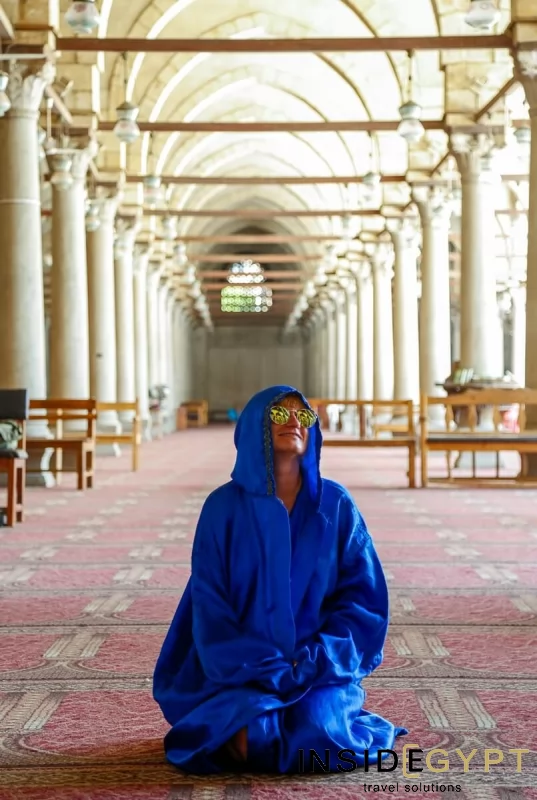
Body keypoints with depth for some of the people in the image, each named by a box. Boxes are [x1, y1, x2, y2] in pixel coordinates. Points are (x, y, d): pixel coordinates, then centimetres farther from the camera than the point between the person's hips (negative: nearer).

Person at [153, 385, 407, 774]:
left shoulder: (336, 504, 0)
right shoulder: (224, 506, -3)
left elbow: (363, 596, -1)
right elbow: (211, 608, -6)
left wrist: (312, 663, -14)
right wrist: (260, 673, -17)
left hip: (319, 665, 1)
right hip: (243, 670, -1)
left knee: (316, 739, -28)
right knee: (255, 738, -30)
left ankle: (325, 708, 7)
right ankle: (240, 719, 6)